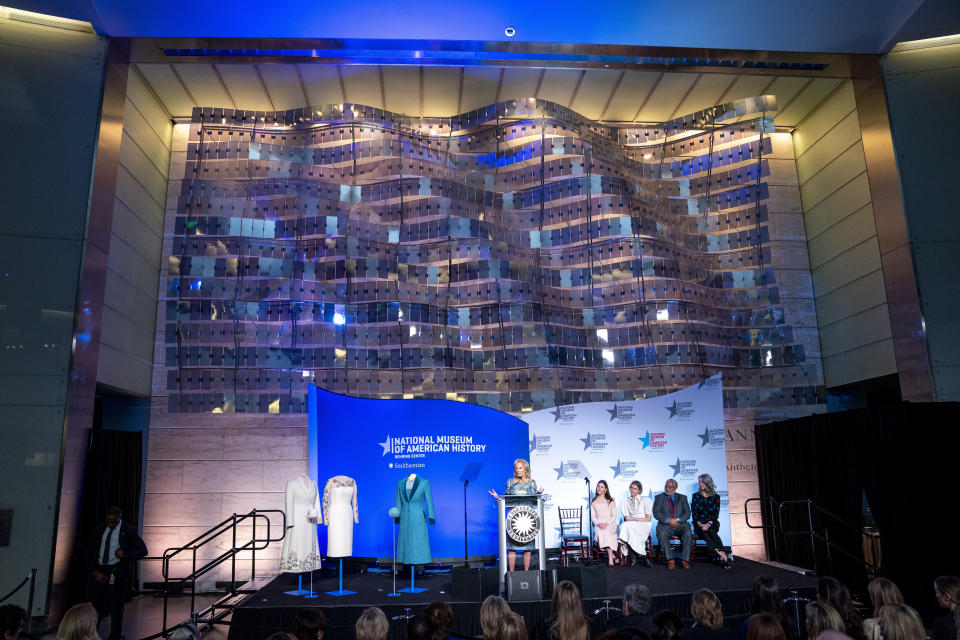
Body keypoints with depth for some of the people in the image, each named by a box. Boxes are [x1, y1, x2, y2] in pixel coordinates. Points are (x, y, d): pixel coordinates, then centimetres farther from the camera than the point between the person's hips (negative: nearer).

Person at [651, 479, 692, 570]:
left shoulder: (682, 498, 18)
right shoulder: (659, 498, 14)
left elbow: (687, 513, 6)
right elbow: (656, 513, 2)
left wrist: (678, 520, -13)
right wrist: (668, 520, -14)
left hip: (680, 524, 1)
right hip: (665, 525, -1)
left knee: (688, 534, -30)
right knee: (662, 534, -33)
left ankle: (685, 560, -23)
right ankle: (670, 560, -27)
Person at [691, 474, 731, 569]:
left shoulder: (715, 497, 9)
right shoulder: (696, 496, 12)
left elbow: (716, 514, 0)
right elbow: (694, 513, 4)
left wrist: (708, 524, -17)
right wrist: (700, 524, -14)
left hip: (712, 523, 0)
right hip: (699, 524, 0)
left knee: (710, 530, -36)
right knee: (704, 532, -34)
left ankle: (721, 557, -43)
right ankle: (723, 555, -44)